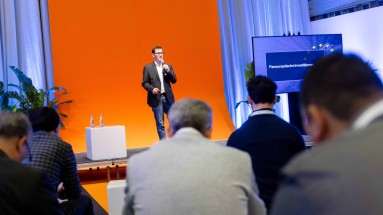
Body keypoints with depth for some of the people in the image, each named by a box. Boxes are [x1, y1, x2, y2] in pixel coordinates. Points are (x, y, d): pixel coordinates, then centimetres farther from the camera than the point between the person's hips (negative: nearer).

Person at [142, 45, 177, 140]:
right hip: (156, 99, -3)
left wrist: (168, 71, -9)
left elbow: (174, 80, 5)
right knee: (160, 124, 1)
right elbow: (144, 83, 0)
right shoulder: (148, 67, 2)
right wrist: (152, 89, -17)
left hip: (168, 97, 3)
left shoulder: (168, 66, 11)